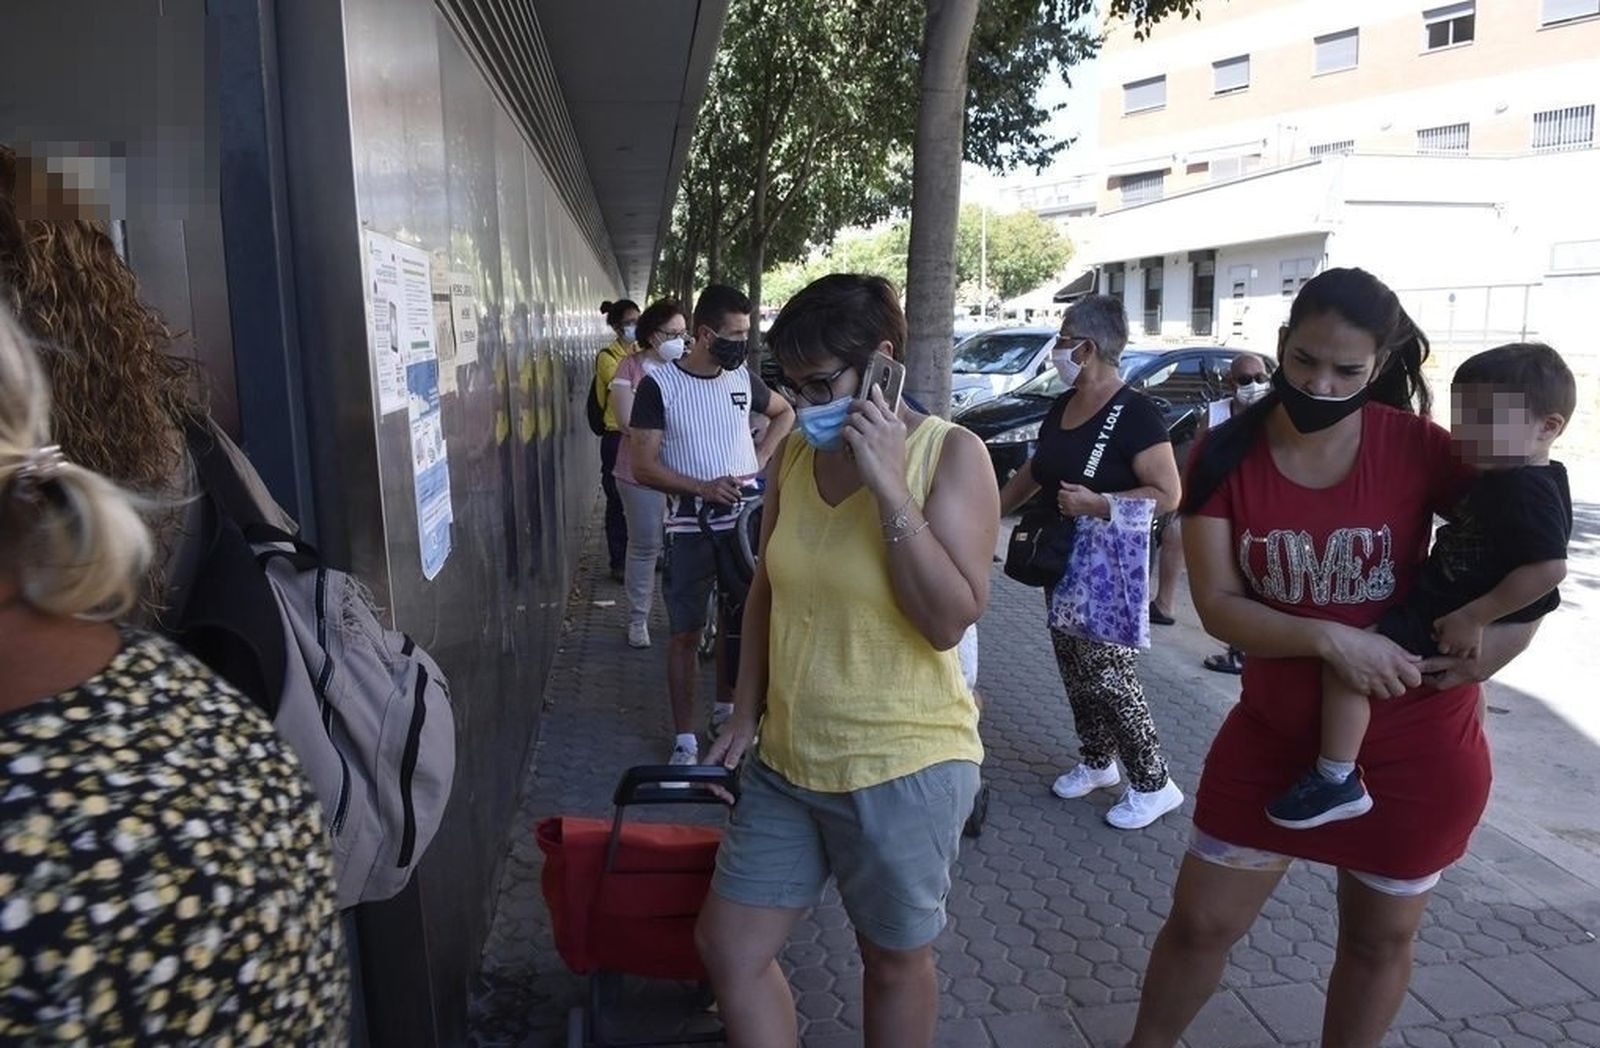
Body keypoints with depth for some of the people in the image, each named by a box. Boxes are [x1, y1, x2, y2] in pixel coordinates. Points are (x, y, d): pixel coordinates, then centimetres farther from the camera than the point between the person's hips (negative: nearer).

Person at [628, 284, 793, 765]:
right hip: (690, 528, -4)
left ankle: (726, 710, 35)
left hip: (745, 520, 4)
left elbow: (785, 412, 22)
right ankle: (685, 738, 13)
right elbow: (642, 467, -11)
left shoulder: (744, 378, 3)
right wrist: (703, 488, -22)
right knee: (686, 634, 3)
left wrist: (762, 456, 6)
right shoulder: (659, 385, -10)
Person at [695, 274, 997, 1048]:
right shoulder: (795, 454, 1)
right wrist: (746, 715, 12)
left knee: (894, 958, 17)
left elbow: (950, 619, -22)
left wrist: (888, 485, -27)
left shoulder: (950, 454, -15)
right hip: (788, 761, 6)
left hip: (903, 765, -5)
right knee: (728, 944, 13)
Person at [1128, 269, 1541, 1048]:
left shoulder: (1417, 448, -13)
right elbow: (1218, 606, -15)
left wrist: (1501, 634, -17)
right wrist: (1328, 639, -29)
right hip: (1274, 733, 1)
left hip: (1414, 747, 0)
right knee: (1200, 921, 10)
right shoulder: (1226, 458, -11)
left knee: (1379, 938, 18)